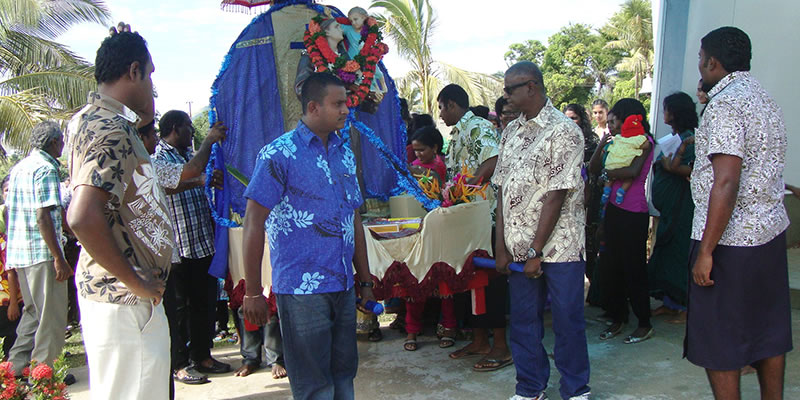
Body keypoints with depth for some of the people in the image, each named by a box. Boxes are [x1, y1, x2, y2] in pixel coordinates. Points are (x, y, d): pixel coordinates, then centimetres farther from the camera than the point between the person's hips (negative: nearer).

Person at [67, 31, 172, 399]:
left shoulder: (94, 119, 12)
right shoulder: (112, 130, -19)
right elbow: (83, 217, -30)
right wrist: (135, 281, -20)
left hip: (131, 297, 10)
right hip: (126, 300, -10)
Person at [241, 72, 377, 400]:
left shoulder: (345, 155, 12)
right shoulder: (279, 154, -8)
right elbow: (253, 225, -9)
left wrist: (365, 280, 16)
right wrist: (253, 292, -11)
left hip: (344, 287, 6)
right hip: (301, 289, -6)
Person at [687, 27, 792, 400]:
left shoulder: (724, 106, -16)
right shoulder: (766, 99, 13)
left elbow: (727, 183, -23)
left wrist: (706, 250, -21)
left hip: (730, 239, -9)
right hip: (772, 230, 9)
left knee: (718, 343, 1)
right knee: (769, 331, 17)